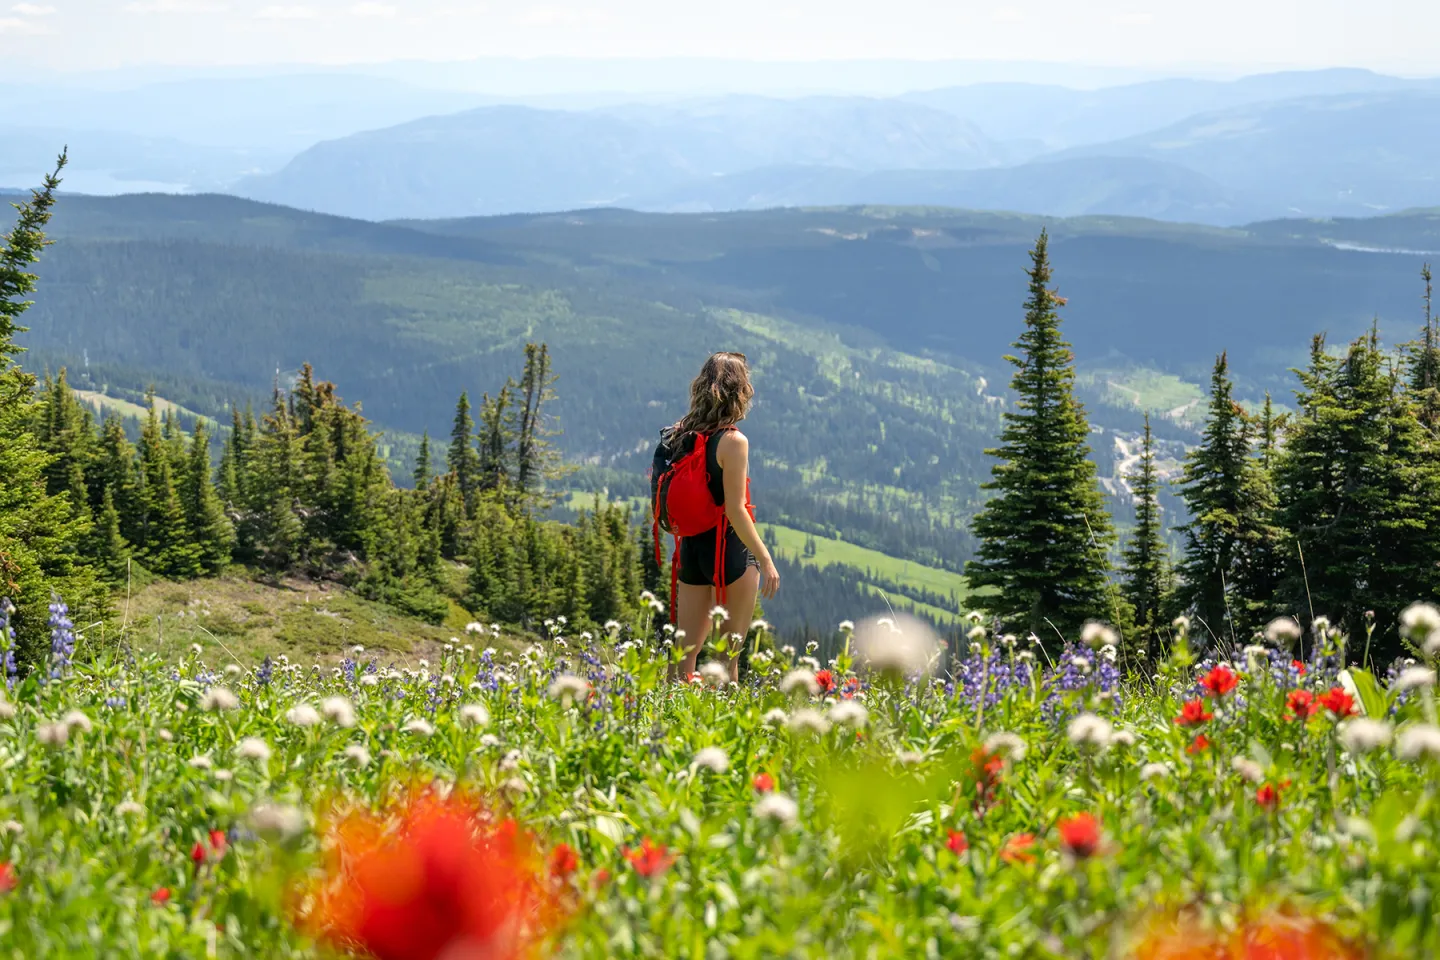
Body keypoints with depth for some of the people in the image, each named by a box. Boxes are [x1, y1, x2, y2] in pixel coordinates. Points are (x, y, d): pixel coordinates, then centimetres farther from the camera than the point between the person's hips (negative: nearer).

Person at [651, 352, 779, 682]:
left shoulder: (679, 435, 5)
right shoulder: (732, 441, -14)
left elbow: (672, 501, 10)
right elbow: (735, 511, -18)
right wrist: (766, 560, -12)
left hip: (690, 548, 6)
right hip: (729, 553, -6)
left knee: (686, 650, 11)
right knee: (728, 656, 3)